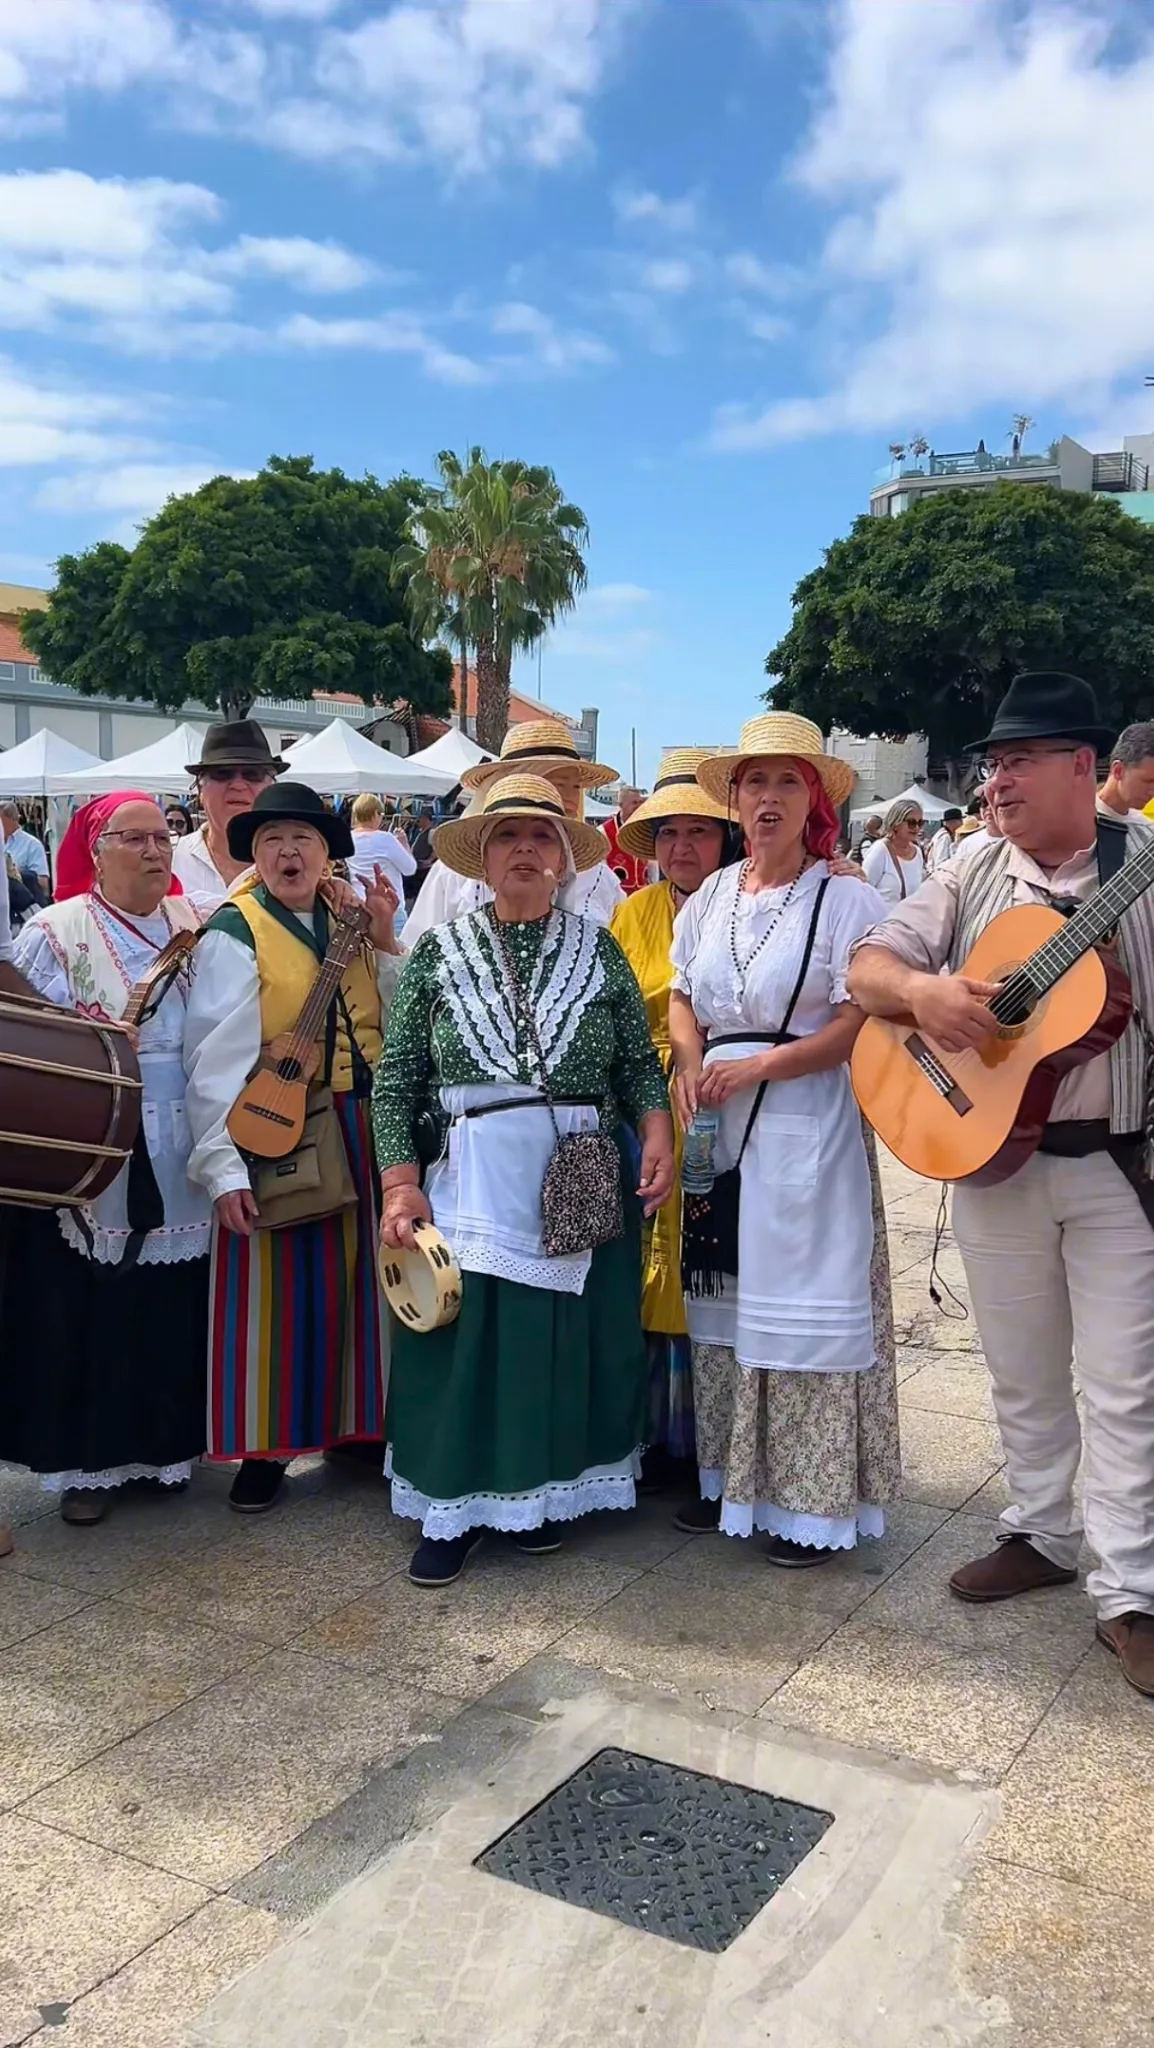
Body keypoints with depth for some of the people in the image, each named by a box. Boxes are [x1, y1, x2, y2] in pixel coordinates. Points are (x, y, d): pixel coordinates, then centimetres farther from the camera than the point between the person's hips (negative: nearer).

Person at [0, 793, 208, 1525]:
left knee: (171, 1306, 10)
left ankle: (164, 1444, 28)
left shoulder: (198, 928, 8)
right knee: (89, 1312, 3)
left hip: (178, 1161, 3)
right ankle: (89, 1460, 19)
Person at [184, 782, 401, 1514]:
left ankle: (349, 1420, 29)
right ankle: (265, 1446, 17)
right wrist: (222, 1166, -19)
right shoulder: (234, 933, -9)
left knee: (349, 1278, 13)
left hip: (357, 1132, 5)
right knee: (277, 1287, 2)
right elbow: (214, 1060, -14)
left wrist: (385, 942, -4)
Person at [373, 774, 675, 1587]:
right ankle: (454, 1510, 16)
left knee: (571, 1337, 7)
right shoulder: (438, 951, 4)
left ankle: (549, 1493, 26)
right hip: (472, 1178, -1)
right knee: (464, 1341, 1)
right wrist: (401, 1182, -7)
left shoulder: (599, 950, 5)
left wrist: (658, 1138, -11)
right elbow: (397, 1080, 2)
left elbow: (641, 1064, 6)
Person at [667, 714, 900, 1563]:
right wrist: (690, 1064, -3)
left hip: (809, 1124, -6)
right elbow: (682, 999, 17)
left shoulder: (846, 900, -6)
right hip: (720, 1127, 6)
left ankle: (814, 1500, 12)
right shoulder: (709, 900, 11)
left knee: (805, 1305, -1)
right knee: (726, 1301, 12)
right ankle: (732, 1475, 26)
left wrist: (757, 1067, -18)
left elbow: (862, 1021, -14)